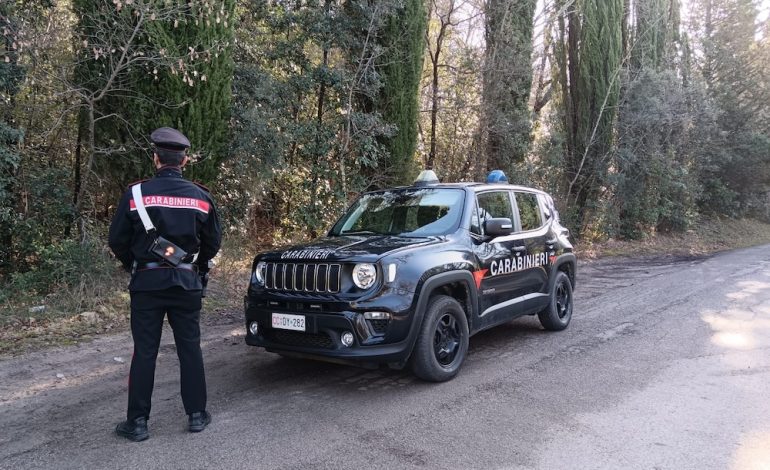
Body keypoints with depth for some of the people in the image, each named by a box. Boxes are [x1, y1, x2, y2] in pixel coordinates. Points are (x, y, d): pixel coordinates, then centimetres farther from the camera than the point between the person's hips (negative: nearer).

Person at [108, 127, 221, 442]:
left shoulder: (137, 194, -7)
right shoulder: (200, 196, -1)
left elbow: (117, 241, -1)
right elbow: (213, 241, 7)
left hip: (147, 283, -1)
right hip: (187, 283, 2)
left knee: (144, 352, 6)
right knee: (190, 349, 11)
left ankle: (137, 422, 13)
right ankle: (197, 415, 18)